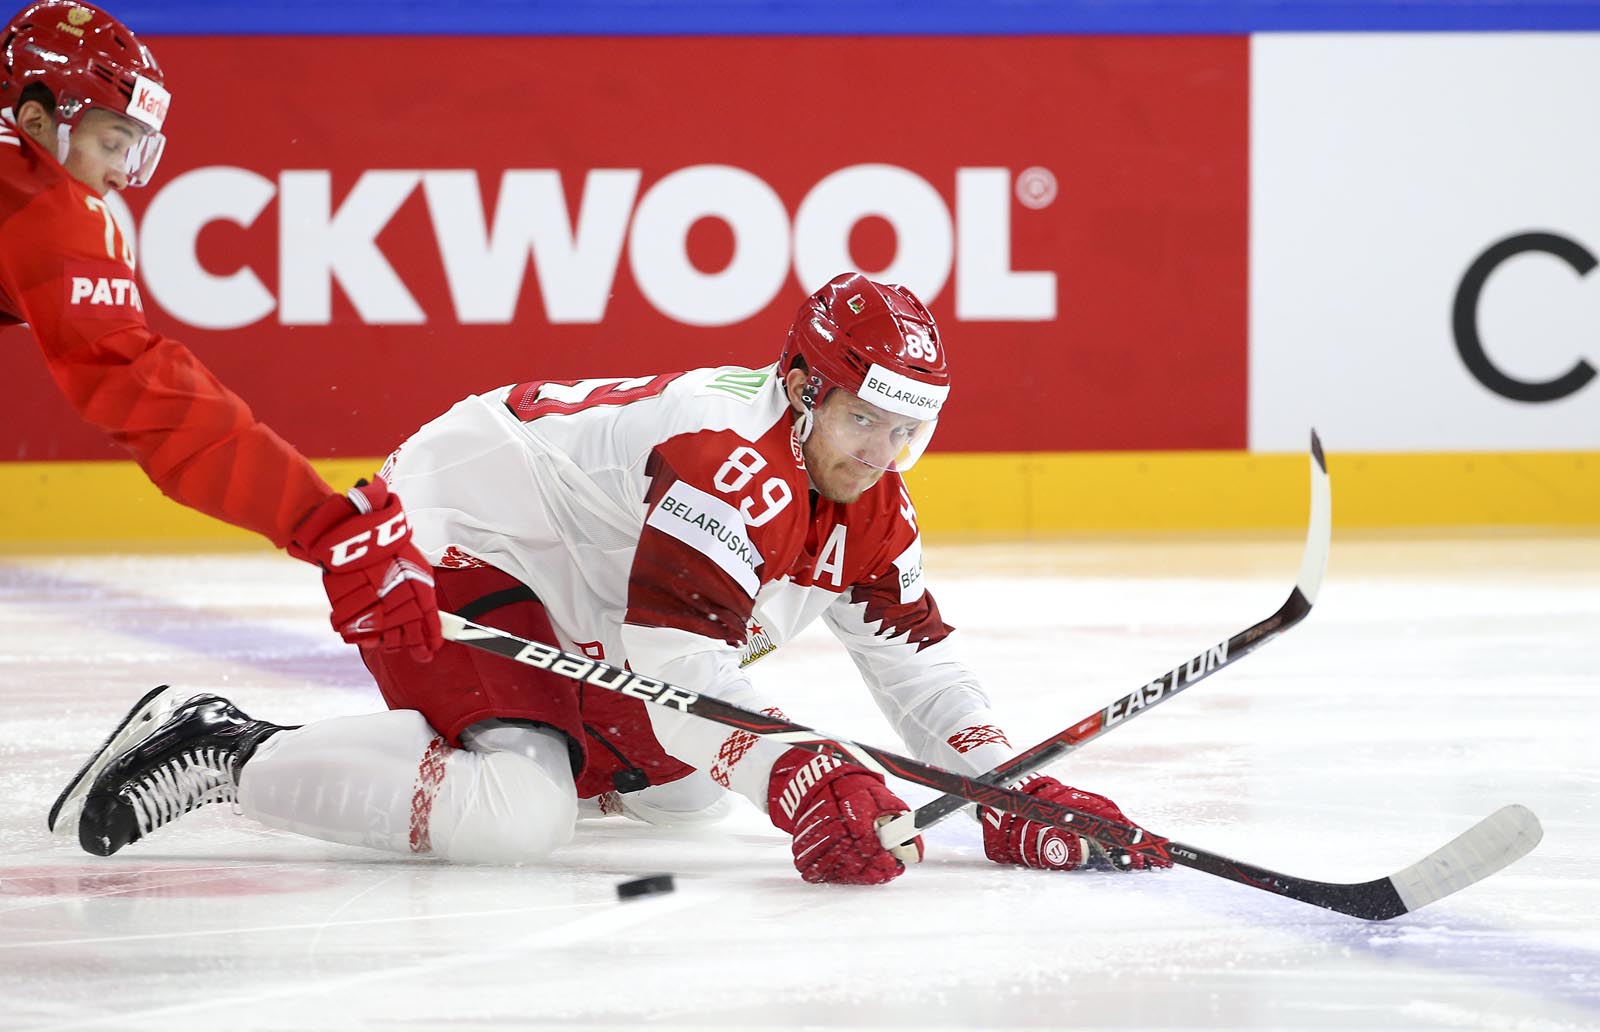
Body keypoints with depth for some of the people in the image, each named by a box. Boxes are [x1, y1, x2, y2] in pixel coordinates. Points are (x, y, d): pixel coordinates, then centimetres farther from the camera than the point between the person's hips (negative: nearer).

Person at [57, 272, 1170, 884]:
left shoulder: (868, 501, 0)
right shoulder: (727, 453, -29)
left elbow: (919, 661, 3)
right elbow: (675, 650, -37)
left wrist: (1015, 792, -10)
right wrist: (798, 773, -46)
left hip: (569, 604, 10)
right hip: (447, 543, -10)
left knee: (687, 780, 13)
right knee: (515, 812, -28)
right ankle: (232, 752, -15)